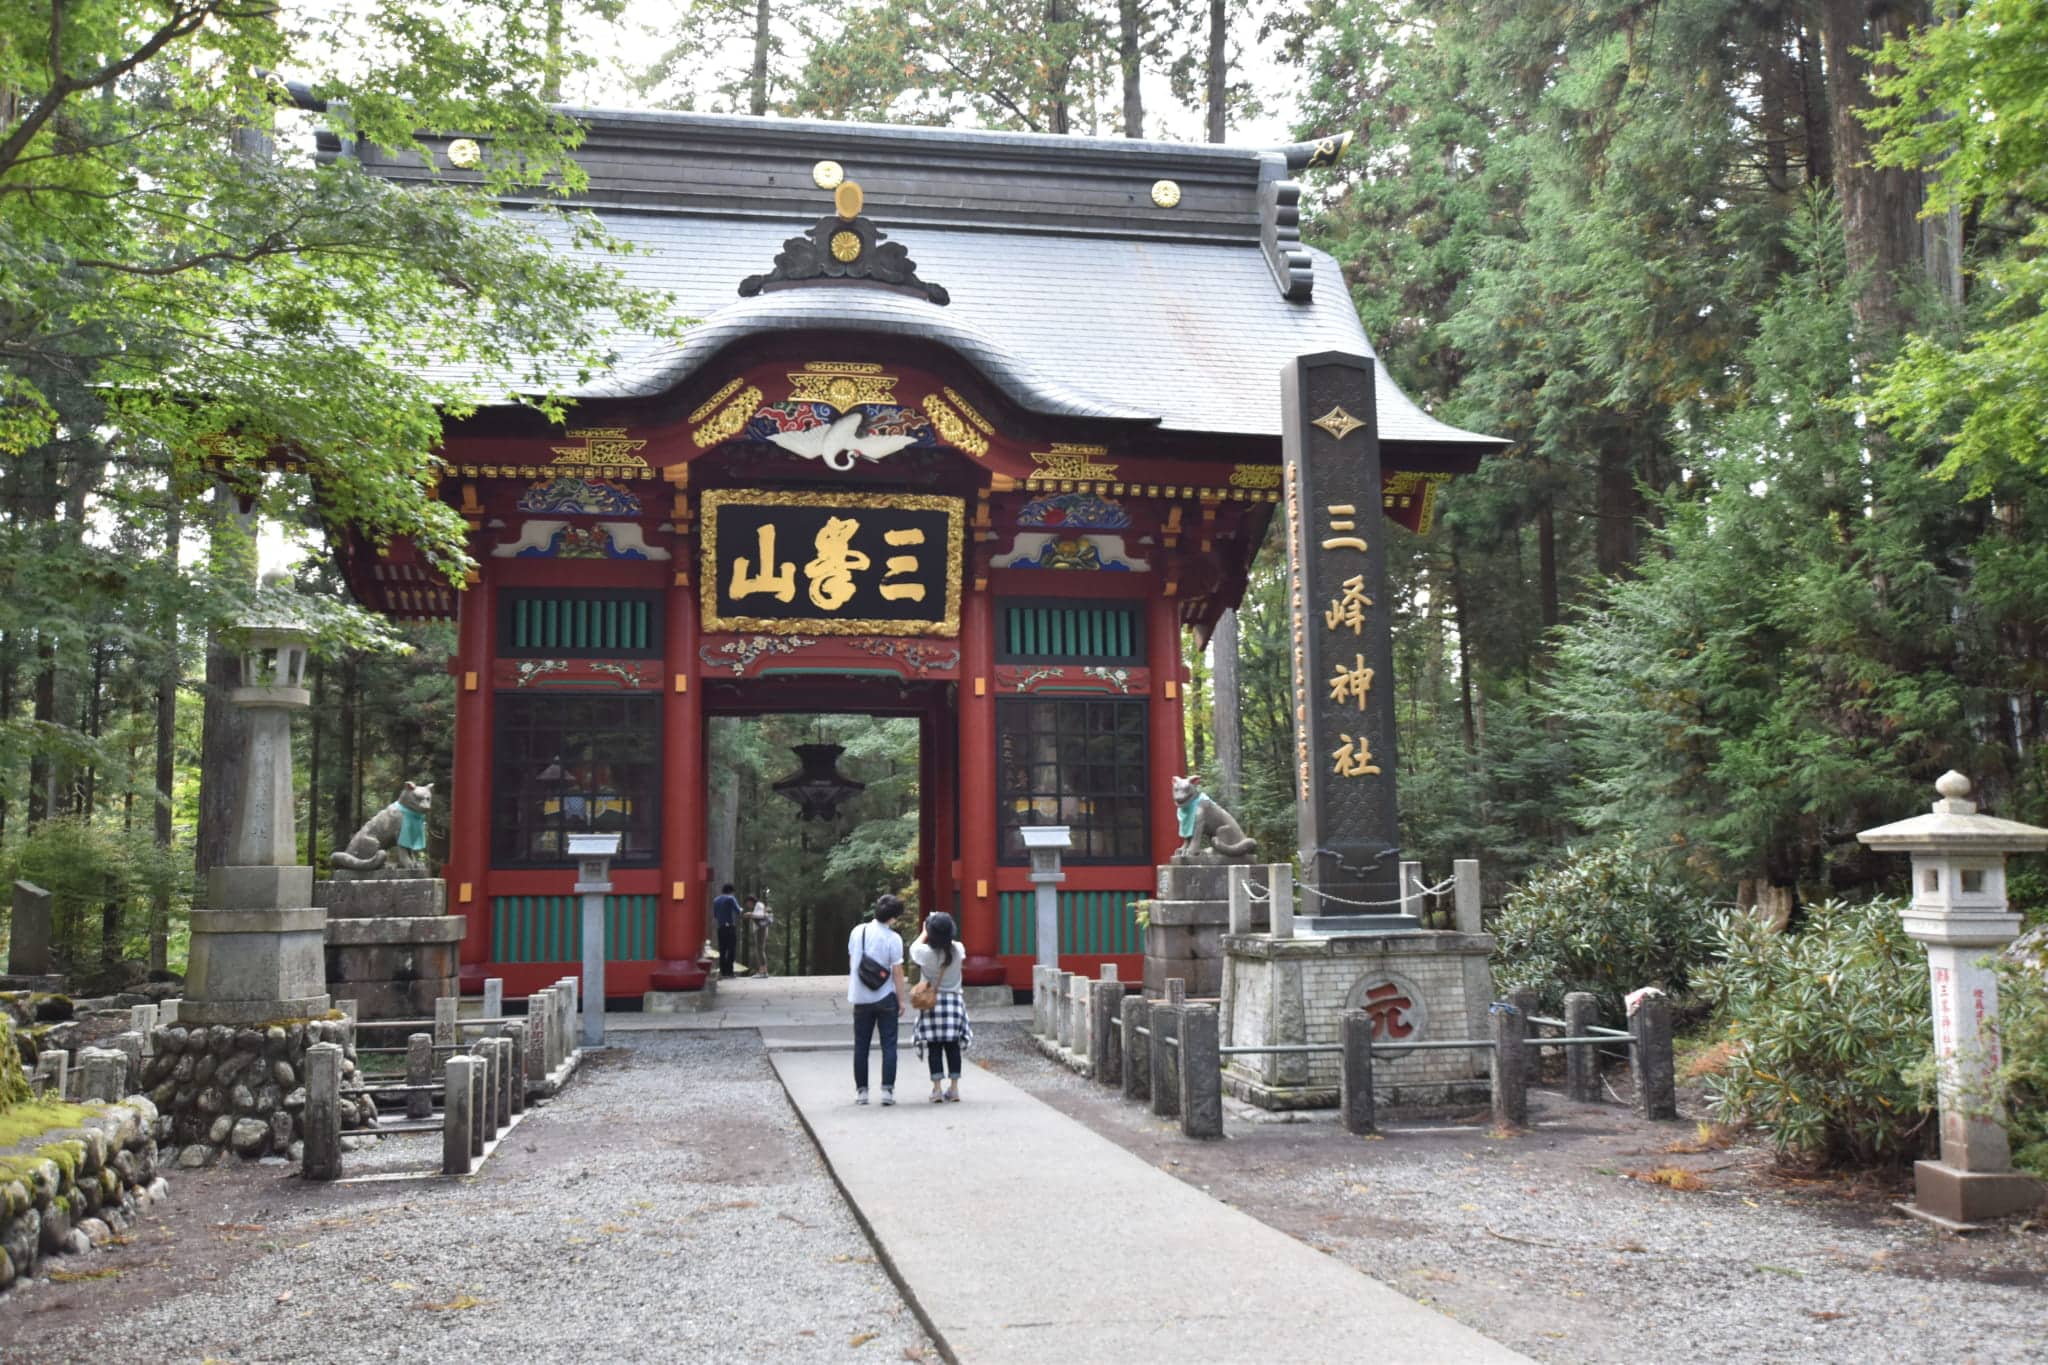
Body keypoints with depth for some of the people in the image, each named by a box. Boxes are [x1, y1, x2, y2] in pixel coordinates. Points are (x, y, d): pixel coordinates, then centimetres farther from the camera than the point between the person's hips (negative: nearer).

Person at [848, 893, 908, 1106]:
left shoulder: (857, 931, 0)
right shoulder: (893, 938, -13)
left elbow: (851, 962, 9)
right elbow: (897, 971, -12)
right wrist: (901, 1000, -3)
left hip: (861, 998, 3)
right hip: (885, 998, -3)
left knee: (861, 1046, 12)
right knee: (888, 1046, 4)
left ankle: (861, 1090, 14)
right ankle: (887, 1090, -1)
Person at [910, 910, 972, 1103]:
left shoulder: (926, 952, -14)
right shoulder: (958, 950, -8)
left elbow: (913, 948, 9)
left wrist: (925, 932, 22)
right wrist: (945, 930, 23)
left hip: (931, 1001, -2)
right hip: (954, 1000, 2)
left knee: (934, 1047, 2)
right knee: (953, 1046, 7)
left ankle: (937, 1089, 1)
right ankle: (954, 1088, 8)